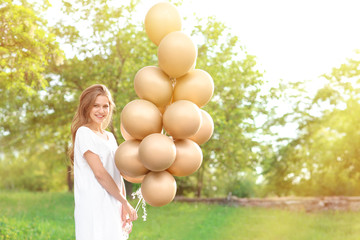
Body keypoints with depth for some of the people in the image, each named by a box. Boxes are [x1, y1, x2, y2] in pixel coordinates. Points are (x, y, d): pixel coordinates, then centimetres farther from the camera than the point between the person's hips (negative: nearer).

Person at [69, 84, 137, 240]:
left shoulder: (110, 137, 18)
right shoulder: (84, 133, -5)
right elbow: (99, 173, -12)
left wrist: (124, 209, 8)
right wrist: (125, 202, -8)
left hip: (113, 208, 7)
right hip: (94, 208, -7)